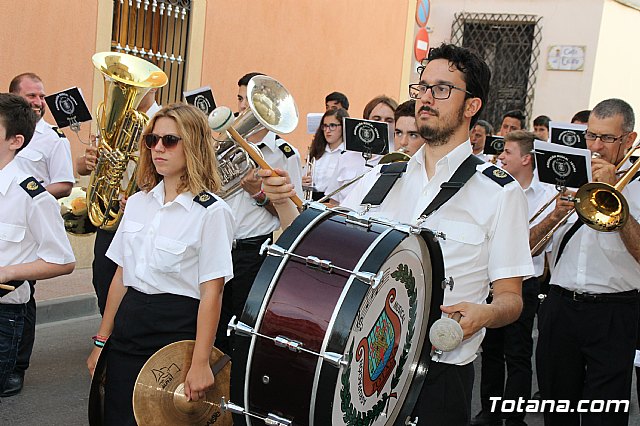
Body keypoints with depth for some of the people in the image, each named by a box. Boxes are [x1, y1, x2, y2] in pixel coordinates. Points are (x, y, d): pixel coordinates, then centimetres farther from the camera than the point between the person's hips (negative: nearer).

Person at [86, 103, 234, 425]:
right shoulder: (138, 202, 9)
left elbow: (211, 292, -14)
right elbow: (121, 275, 12)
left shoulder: (212, 212, -10)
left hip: (177, 331, -5)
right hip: (128, 324, 6)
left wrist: (201, 362, -17)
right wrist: (101, 340, 12)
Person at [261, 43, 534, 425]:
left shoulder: (500, 192, -5)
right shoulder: (381, 178, 9)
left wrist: (482, 314, -26)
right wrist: (284, 202, -8)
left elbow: (511, 299, -4)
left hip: (439, 374, -3)